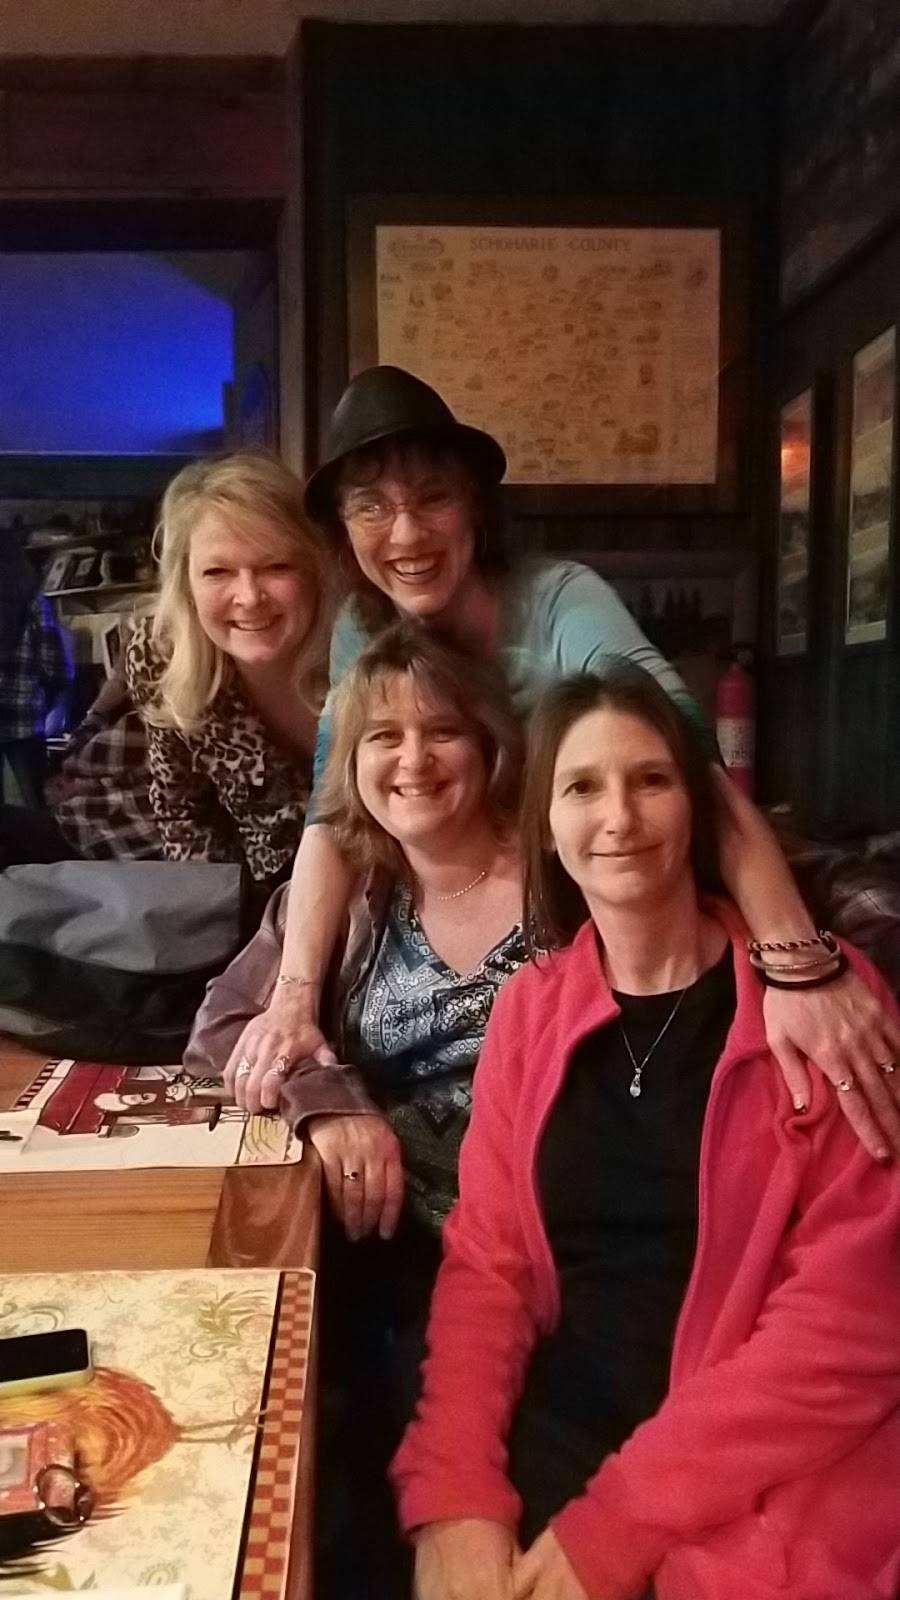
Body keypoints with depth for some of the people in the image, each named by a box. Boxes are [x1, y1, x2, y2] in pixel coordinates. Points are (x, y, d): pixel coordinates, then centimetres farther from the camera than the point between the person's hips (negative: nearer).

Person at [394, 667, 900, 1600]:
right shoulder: (530, 1006, 6)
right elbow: (483, 1262, 2)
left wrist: (614, 1523, -16)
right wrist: (454, 1494, -14)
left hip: (760, 1492, -3)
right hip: (551, 1442, 3)